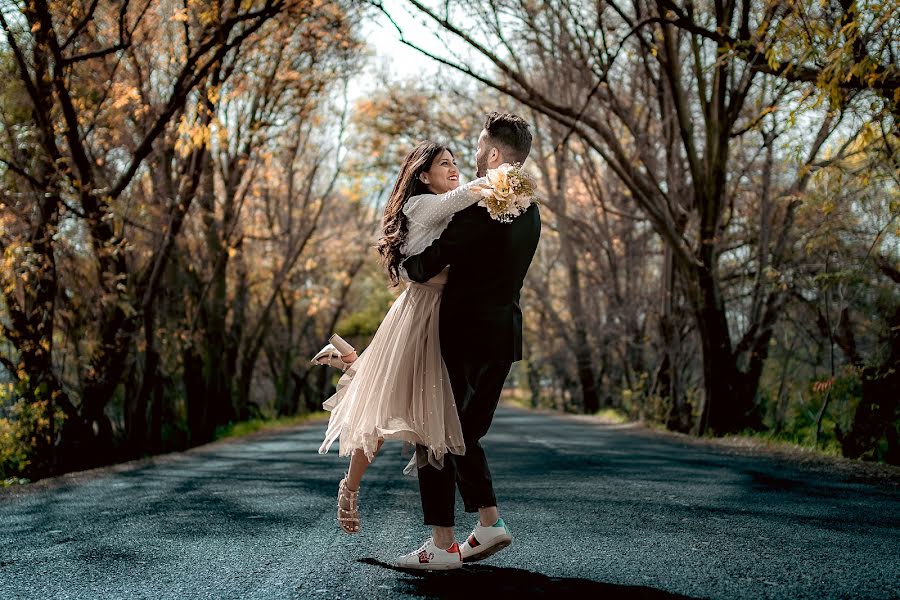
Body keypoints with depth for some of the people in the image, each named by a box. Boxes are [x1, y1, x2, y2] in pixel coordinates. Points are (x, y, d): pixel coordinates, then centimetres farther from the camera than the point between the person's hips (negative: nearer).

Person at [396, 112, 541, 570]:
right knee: (467, 435, 20)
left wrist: (406, 262, 5)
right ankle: (489, 523, 15)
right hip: (504, 334, 8)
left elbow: (427, 265, -17)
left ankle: (442, 545, 1)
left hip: (463, 334, -8)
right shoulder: (530, 211, 11)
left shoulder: (481, 205, -17)